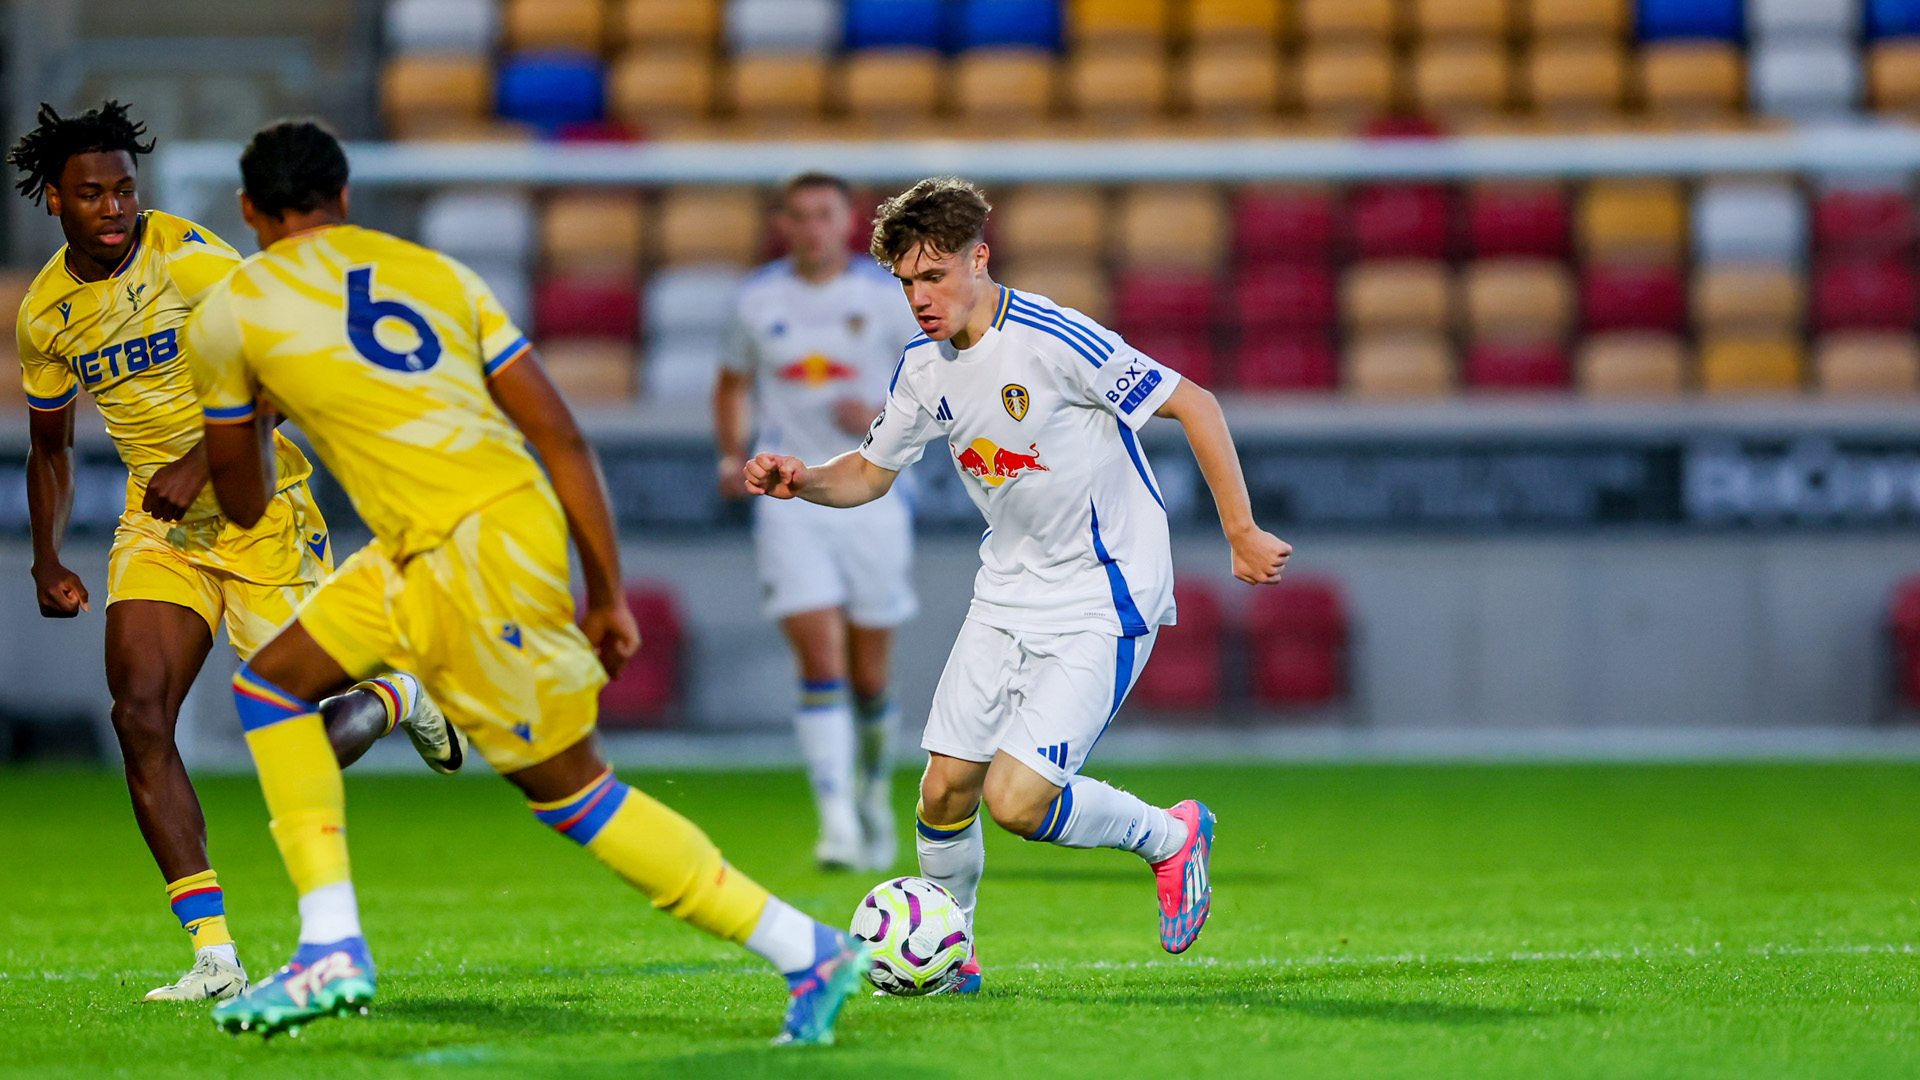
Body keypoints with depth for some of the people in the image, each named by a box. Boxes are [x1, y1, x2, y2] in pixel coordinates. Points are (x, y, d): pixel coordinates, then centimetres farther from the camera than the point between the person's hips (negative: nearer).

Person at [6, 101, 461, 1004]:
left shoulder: (188, 255, -13)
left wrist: (200, 464, -26)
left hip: (261, 507, -4)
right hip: (159, 523, 5)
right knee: (139, 716, -16)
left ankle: (395, 701, 33)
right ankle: (214, 956, -12)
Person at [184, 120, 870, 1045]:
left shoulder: (229, 313, 5)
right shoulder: (435, 273, 17)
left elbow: (239, 494, 19)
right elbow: (559, 434, 12)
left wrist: (266, 550, 44)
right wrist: (608, 594, 17)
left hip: (477, 553, -7)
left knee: (573, 793, 2)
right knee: (271, 685, 17)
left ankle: (811, 954, 3)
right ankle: (332, 950, 11)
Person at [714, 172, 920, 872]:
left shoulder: (887, 296, 0)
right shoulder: (758, 301, 5)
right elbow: (732, 384, 18)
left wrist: (885, 417, -17)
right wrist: (732, 455, 2)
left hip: (870, 494, 0)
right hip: (789, 498, 0)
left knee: (869, 675, 7)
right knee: (819, 659, -15)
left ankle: (874, 794, 33)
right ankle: (837, 821, -18)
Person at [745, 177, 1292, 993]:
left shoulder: (1054, 341, -21)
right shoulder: (924, 369, 1)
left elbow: (1194, 405, -16)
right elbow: (871, 471, 16)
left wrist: (1240, 534, -15)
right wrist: (801, 481, -6)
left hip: (1102, 603, -7)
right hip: (1007, 595, 7)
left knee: (1017, 800, -17)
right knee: (945, 789, 2)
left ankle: (1169, 836, 9)